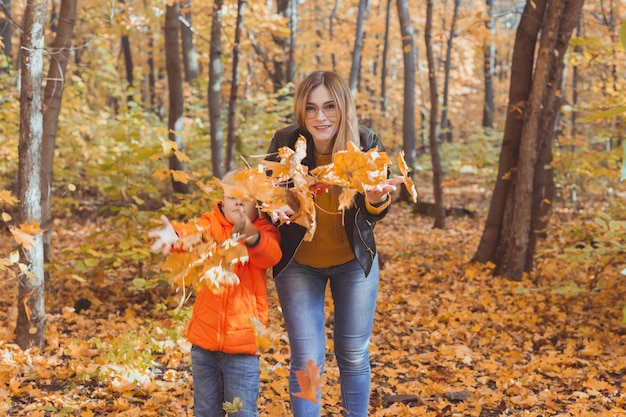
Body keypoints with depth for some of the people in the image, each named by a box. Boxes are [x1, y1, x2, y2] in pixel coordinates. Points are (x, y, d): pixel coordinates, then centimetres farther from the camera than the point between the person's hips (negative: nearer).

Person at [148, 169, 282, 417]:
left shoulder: (265, 232, -4)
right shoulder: (212, 224, 2)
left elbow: (271, 255, -26)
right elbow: (195, 232, -19)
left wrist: (252, 237, -49)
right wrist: (176, 235, -45)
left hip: (243, 342, -3)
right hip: (204, 340, 3)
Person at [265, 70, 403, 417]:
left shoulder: (366, 144, -18)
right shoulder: (285, 144, -20)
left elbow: (371, 215, -19)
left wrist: (377, 200, -43)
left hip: (353, 262, 1)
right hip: (299, 263, -1)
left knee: (354, 356, 11)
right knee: (307, 362, -1)